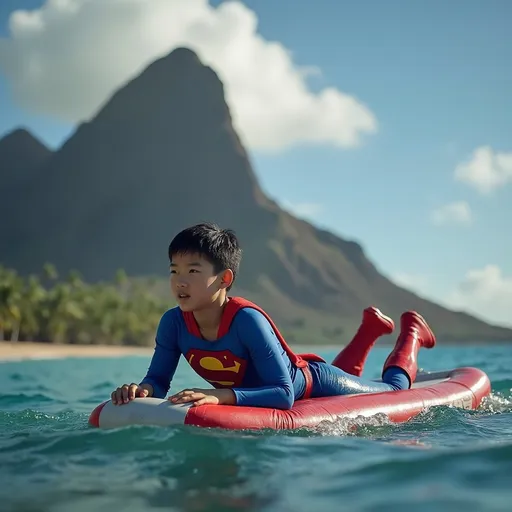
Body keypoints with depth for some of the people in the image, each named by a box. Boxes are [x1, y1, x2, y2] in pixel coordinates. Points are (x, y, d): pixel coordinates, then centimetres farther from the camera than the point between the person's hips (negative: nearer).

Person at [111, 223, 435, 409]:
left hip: (309, 382, -6)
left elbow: (284, 394, -45)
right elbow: (158, 382, -19)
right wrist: (143, 389, -43)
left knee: (395, 388, 20)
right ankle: (371, 327, 58)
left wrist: (221, 396, -58)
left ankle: (411, 331, 45)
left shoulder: (247, 319, -42)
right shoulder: (174, 323, -26)